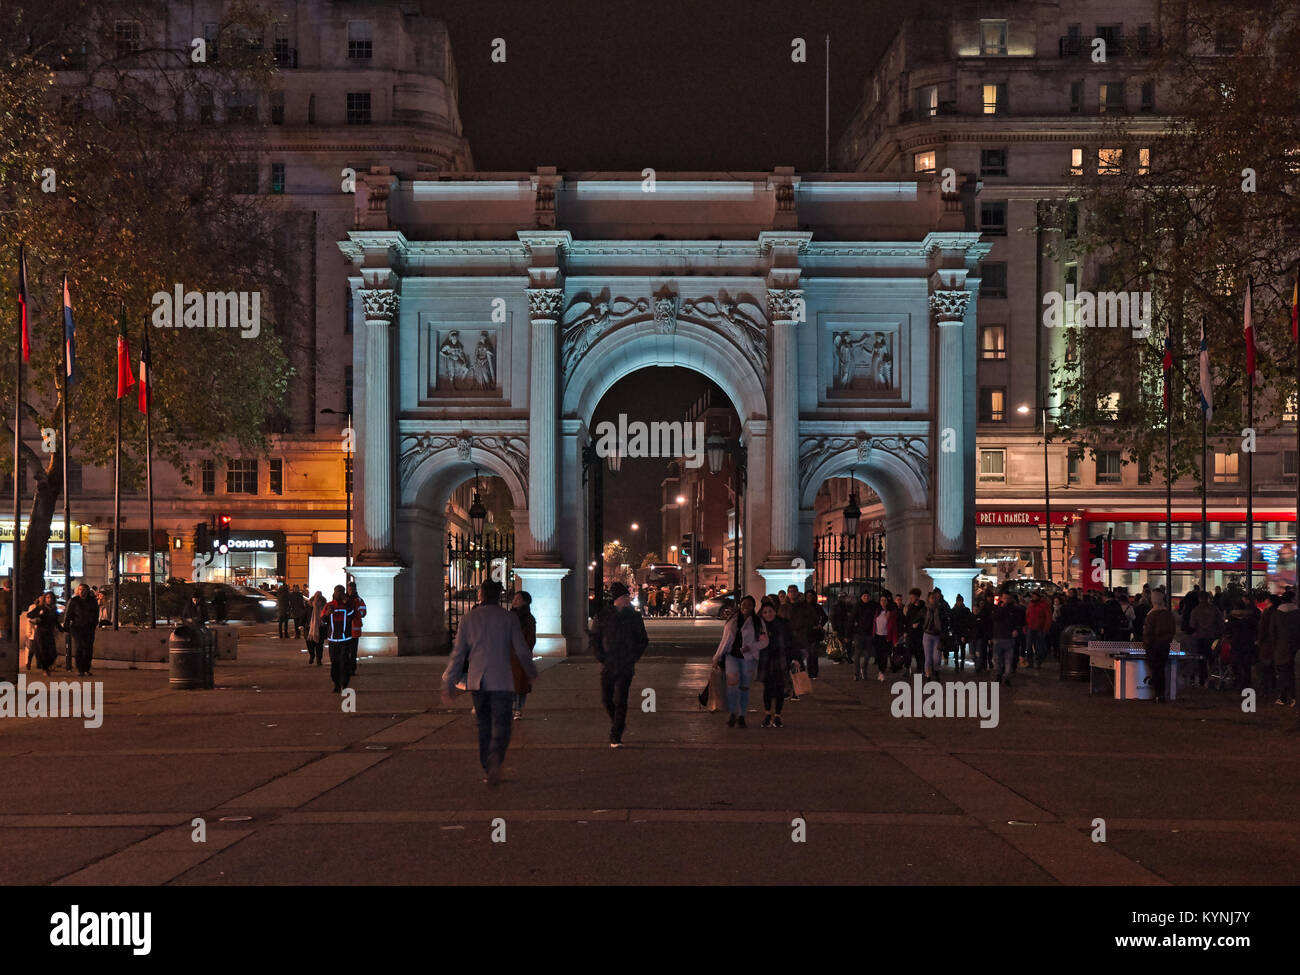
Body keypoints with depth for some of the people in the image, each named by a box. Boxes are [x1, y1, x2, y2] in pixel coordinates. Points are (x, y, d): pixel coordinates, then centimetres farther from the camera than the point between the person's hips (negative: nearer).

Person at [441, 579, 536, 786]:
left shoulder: (468, 618, 6)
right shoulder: (509, 618, 1)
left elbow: (458, 653, 6)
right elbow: (521, 650, 1)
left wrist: (449, 683, 11)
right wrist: (531, 672, 18)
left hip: (477, 681, 3)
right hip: (501, 680, -2)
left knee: (484, 725, 15)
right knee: (501, 725, -4)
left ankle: (487, 769, 15)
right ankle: (495, 759, -30)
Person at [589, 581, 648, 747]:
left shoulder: (634, 617, 4)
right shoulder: (602, 616, 1)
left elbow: (643, 640, 12)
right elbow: (594, 637, 8)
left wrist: (633, 657, 1)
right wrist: (600, 657, -2)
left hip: (626, 667, -1)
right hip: (607, 666, 1)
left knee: (620, 701, -9)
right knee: (606, 699, 6)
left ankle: (616, 737, -5)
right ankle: (619, 724, 33)